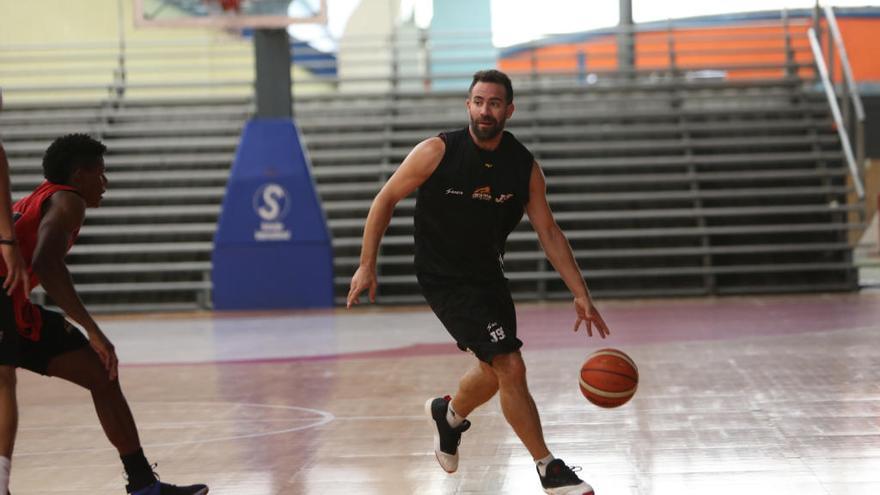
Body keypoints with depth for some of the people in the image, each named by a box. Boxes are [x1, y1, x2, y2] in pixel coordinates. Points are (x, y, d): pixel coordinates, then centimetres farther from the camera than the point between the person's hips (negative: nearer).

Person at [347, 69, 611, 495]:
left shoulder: (524, 167, -5)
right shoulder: (438, 152, -17)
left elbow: (548, 232, 1)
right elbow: (386, 199, -7)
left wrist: (581, 295, -5)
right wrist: (367, 265, -10)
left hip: (488, 276, 6)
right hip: (445, 279, -6)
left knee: (496, 371, 20)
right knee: (512, 369, -14)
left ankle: (448, 414, 53)